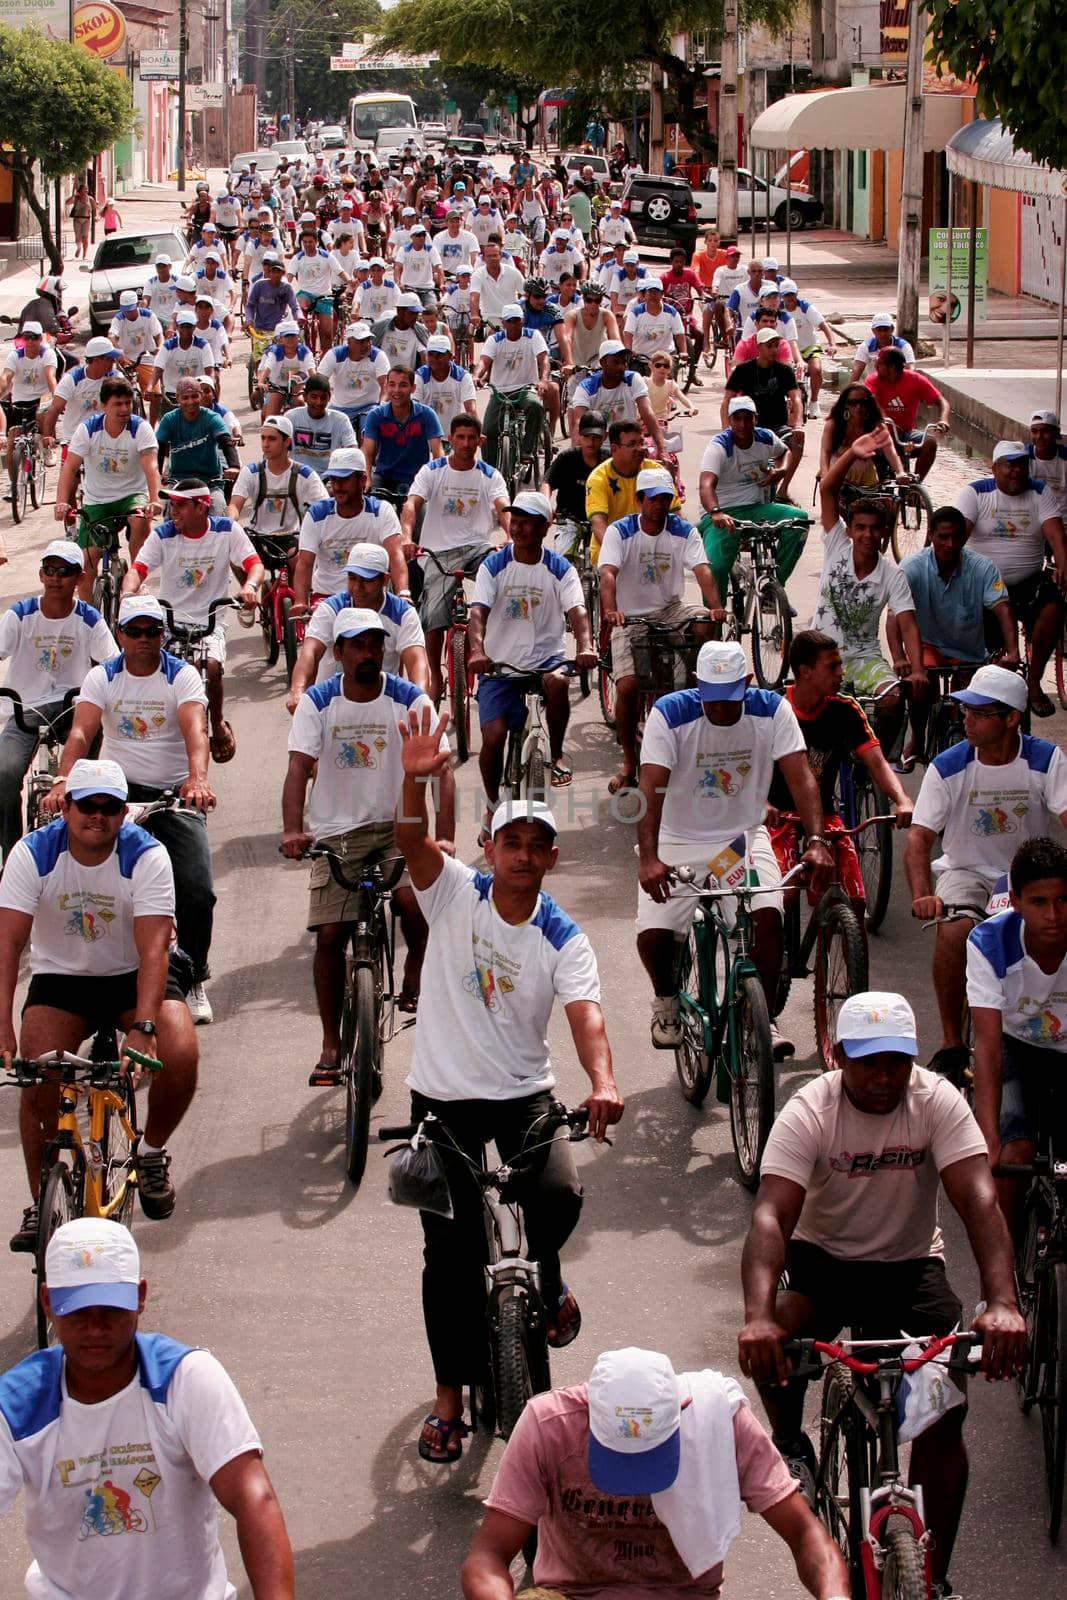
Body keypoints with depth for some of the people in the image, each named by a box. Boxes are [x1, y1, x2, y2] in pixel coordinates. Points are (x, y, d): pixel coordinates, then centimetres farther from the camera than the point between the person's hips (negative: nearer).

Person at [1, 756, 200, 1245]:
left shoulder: (146, 856, -20)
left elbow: (154, 950, -28)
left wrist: (142, 1028, -42)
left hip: (134, 977, -1)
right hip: (61, 979, 1)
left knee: (180, 1055, -26)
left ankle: (151, 1151, 5)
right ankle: (40, 1201, -4)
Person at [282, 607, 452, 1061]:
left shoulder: (409, 701, -6)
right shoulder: (317, 702, -4)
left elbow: (440, 771, -14)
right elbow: (299, 768, -14)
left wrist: (445, 837, -29)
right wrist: (292, 831, -31)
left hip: (397, 827, -1)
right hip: (336, 832, 1)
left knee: (414, 898, -28)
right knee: (330, 934, -5)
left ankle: (414, 977, 2)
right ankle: (330, 1046, 7)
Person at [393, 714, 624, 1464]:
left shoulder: (564, 939, -6)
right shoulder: (456, 893, -5)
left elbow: (586, 1014, -21)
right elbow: (413, 841, -24)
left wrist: (603, 1084, -41)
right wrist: (416, 781, -45)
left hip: (524, 1092, 0)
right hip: (443, 1094, 0)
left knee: (559, 1193, -26)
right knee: (450, 1249, -2)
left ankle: (546, 1279, 9)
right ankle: (449, 1397, 11)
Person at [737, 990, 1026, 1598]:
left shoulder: (937, 1102, -18)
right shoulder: (810, 1112, -21)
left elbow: (979, 1199, -29)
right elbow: (770, 1215, -32)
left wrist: (1002, 1305, -45)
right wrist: (759, 1315, -50)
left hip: (910, 1264, 1)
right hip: (823, 1258, -1)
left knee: (945, 1408, -16)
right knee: (771, 1339, -33)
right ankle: (791, 1445, -2)